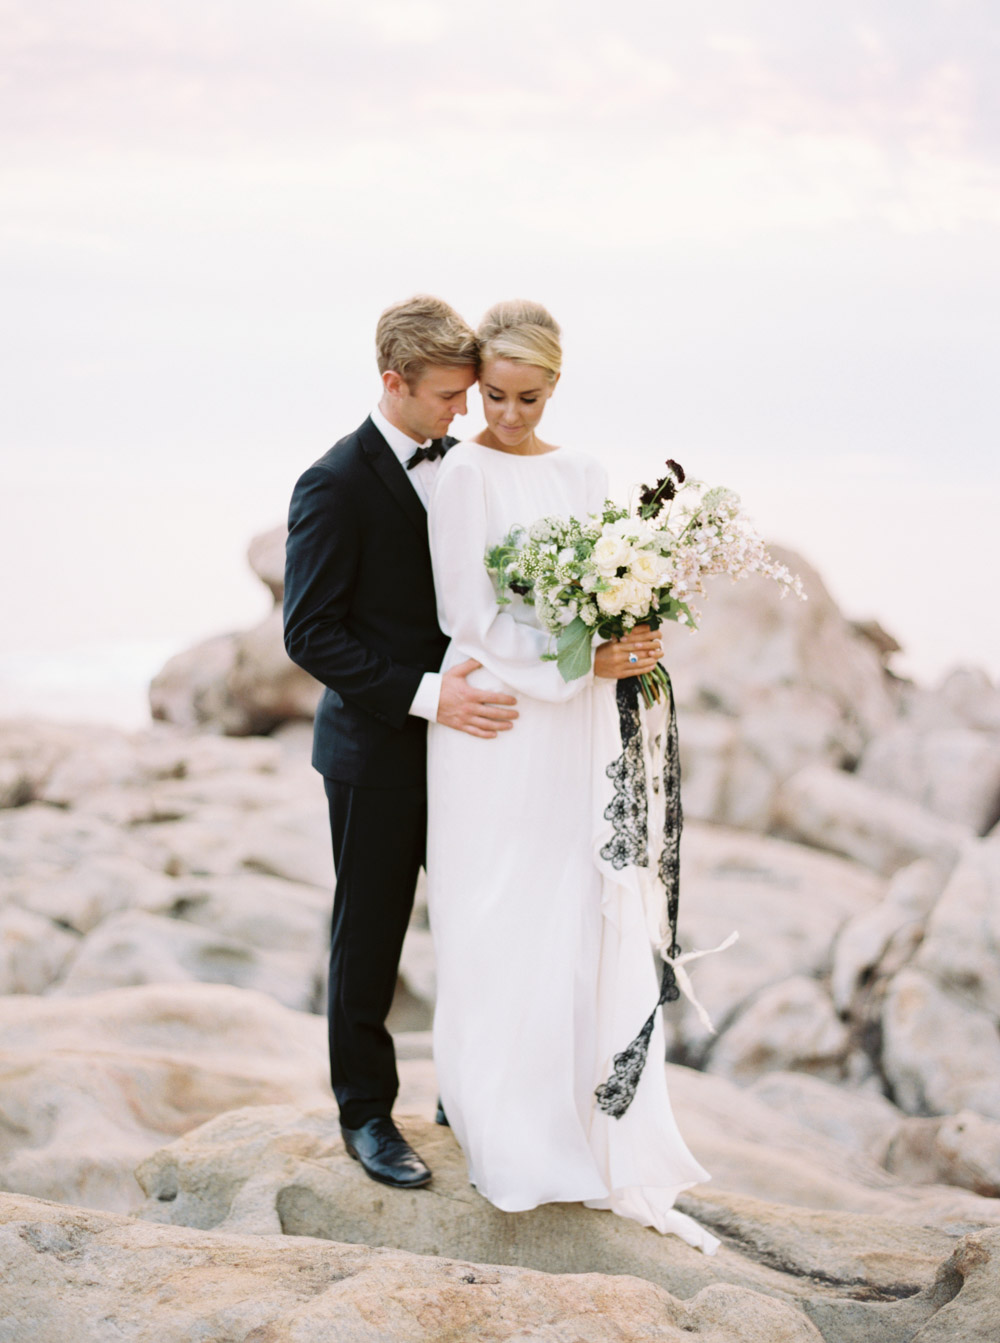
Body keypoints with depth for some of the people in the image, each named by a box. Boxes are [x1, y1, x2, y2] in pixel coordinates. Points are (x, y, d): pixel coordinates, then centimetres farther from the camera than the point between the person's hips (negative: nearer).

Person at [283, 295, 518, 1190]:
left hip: (464, 735, 6)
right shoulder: (336, 486, -15)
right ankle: (366, 1112, 23)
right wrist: (425, 696, -25)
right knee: (369, 940, 8)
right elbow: (311, 634, -18)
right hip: (380, 754, -6)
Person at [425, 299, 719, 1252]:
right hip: (497, 724, -5)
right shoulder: (465, 474, -6)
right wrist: (584, 662, -17)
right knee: (499, 932, 2)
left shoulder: (581, 475, 12)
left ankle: (601, 1137, 14)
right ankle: (507, 1143, 14)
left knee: (589, 922, 6)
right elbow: (475, 618, -11)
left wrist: (630, 644, -9)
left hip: (577, 729, 5)